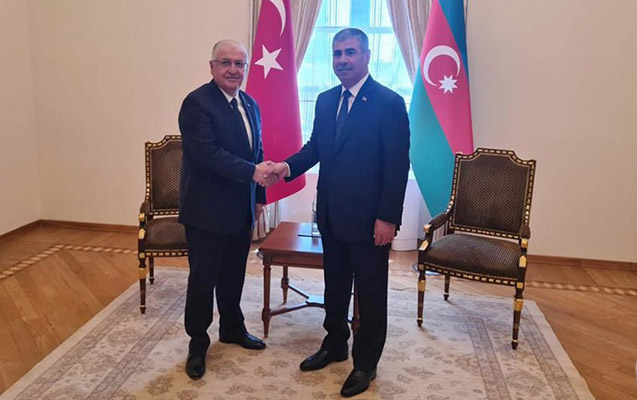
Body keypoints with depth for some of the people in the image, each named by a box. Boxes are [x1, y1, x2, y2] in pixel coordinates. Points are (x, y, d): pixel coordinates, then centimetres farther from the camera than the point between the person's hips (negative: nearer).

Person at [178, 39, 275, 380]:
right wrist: (253, 172, -27)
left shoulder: (251, 105, 10)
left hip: (241, 210, 7)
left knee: (234, 274, 18)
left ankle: (232, 328, 39)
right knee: (203, 278, 6)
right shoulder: (197, 102, -14)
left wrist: (259, 196, 13)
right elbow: (207, 153, -24)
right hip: (206, 211, -6)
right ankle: (198, 343, 25)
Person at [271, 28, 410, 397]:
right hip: (331, 215, 6)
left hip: (369, 220, -6)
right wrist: (289, 165, -5)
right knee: (335, 285, 20)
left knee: (371, 293, 9)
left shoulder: (389, 103, -12)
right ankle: (335, 345, 40)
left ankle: (366, 363, 26)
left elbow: (398, 166, -14)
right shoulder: (325, 101, 8)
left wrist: (388, 218, -17)